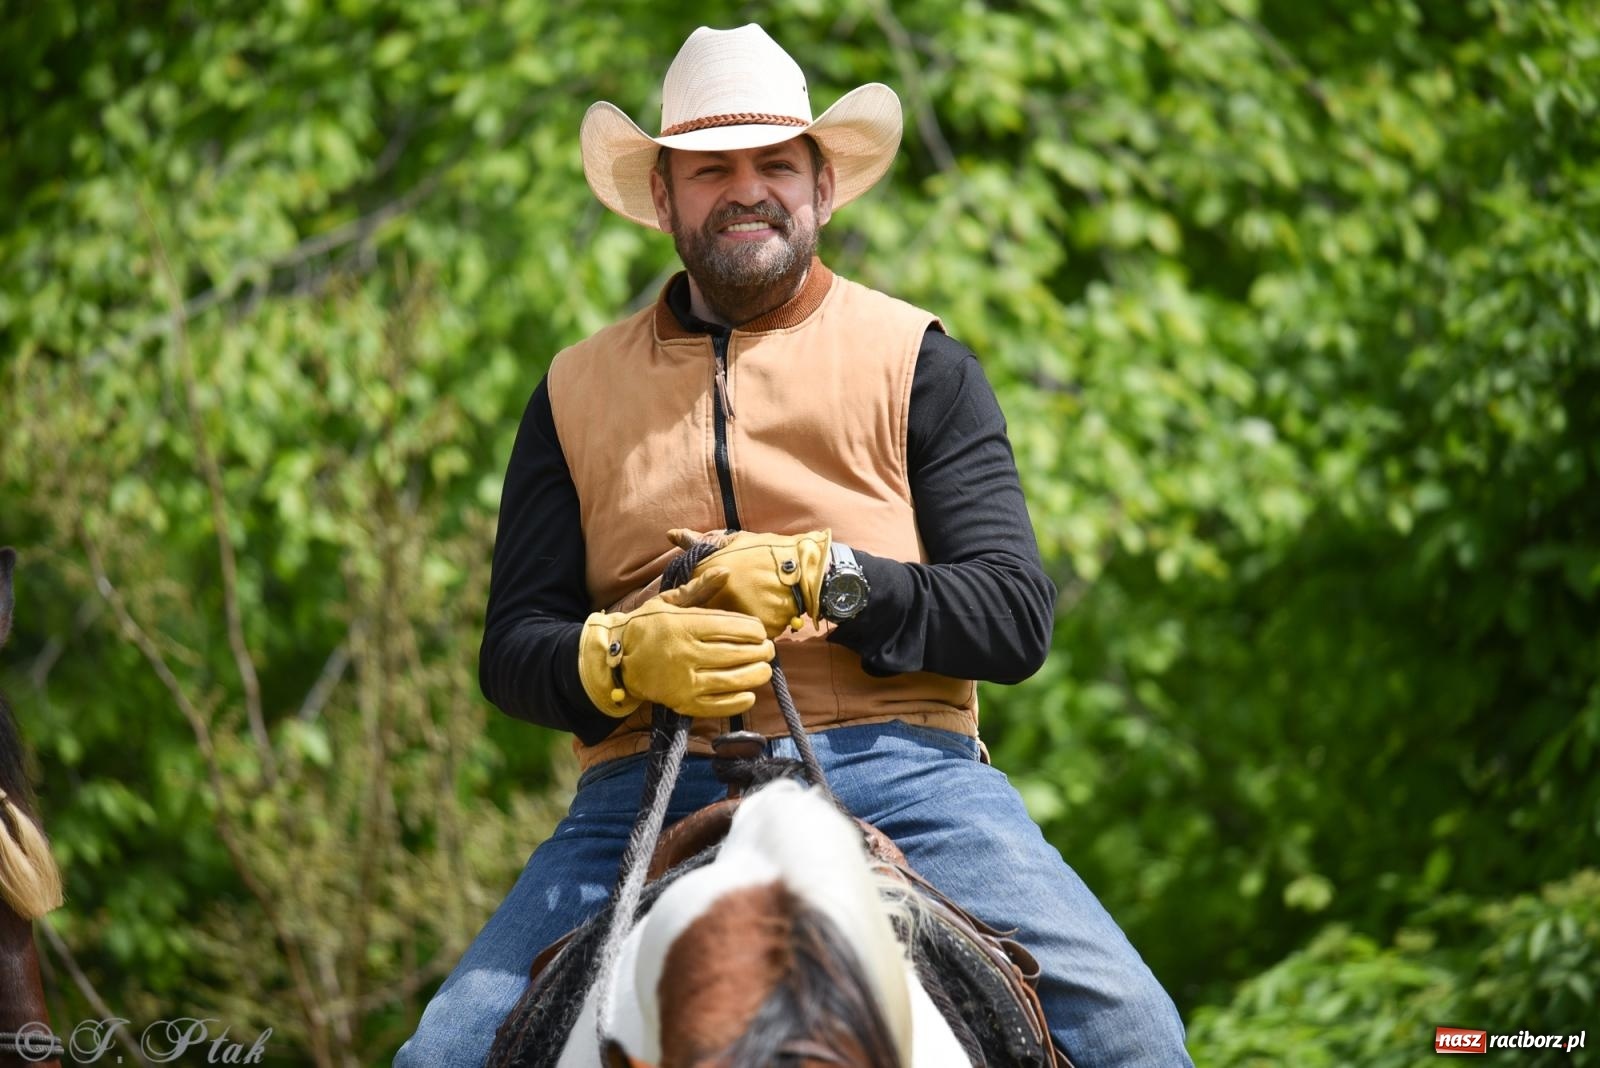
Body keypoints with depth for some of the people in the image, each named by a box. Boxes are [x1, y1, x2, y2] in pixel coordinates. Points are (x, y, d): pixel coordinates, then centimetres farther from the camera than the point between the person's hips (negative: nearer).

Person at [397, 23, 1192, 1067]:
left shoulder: (915, 360, 13)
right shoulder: (575, 392, 18)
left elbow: (1016, 616, 4)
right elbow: (513, 647, 12)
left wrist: (826, 580, -13)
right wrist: (620, 657, -11)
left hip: (894, 772, -1)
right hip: (653, 783, 2)